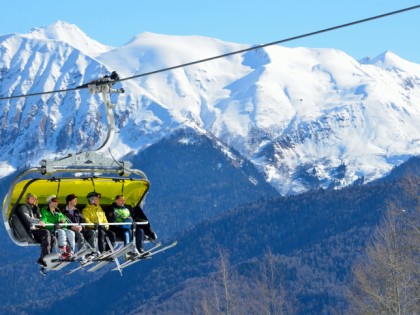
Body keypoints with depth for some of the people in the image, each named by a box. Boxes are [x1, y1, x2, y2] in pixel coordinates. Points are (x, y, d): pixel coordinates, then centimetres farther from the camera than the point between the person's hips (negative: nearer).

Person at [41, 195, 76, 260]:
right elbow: (43, 221, -10)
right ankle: (63, 253, -42)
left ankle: (70, 252, -33)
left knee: (71, 233, -24)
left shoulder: (58, 212, 27)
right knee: (61, 232, -35)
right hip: (51, 230, -6)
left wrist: (63, 221, -4)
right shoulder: (45, 211, 6)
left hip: (61, 228, 6)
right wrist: (54, 225, -22)